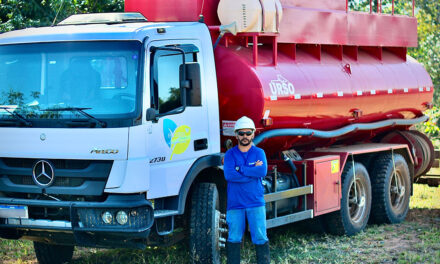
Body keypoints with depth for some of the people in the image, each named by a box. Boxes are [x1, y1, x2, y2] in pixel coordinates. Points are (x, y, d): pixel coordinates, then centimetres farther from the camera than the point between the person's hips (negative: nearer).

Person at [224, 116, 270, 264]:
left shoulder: (259, 153, 7)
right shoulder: (230, 154, 6)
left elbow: (263, 171, -12)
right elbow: (229, 174, -12)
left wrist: (240, 169, -10)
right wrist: (253, 171, -11)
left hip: (255, 203, 0)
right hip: (235, 203, 0)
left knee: (260, 237, -3)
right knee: (234, 238, 3)